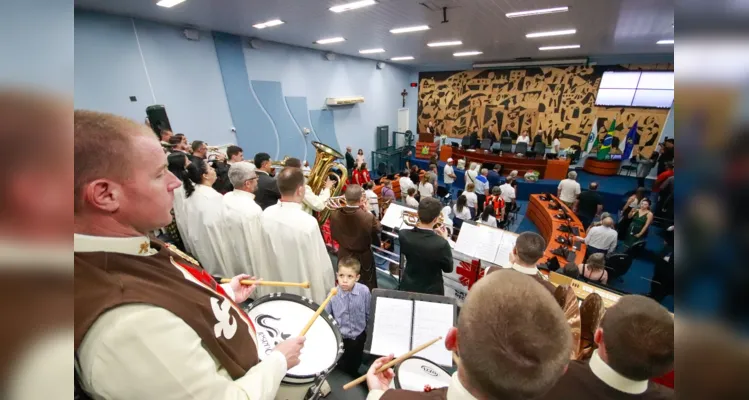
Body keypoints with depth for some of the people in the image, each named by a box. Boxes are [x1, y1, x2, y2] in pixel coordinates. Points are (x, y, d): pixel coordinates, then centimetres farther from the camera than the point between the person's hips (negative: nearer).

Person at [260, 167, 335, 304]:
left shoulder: (265, 215, -13)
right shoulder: (307, 222, -31)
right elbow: (321, 263, -20)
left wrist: (266, 284, 17)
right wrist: (329, 288, -3)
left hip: (276, 290, 5)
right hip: (305, 293, -5)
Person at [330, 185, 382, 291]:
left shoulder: (334, 215, -18)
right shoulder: (368, 218, -31)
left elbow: (334, 236, -2)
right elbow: (378, 229, -9)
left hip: (344, 257, 4)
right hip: (363, 259, -3)